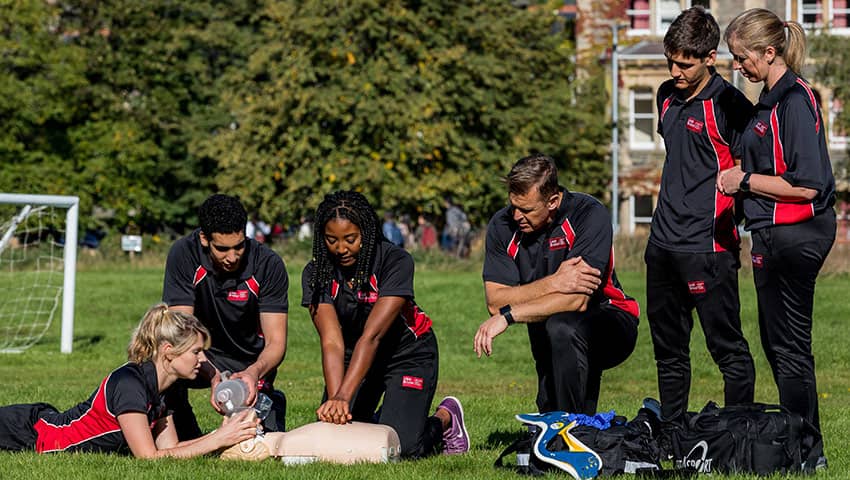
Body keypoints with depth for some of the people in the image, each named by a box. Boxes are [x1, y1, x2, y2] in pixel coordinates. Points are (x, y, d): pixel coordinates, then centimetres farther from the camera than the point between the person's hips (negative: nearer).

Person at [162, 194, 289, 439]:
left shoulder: (268, 264, -20)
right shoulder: (184, 254, -21)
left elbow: (276, 341, -19)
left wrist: (255, 372, -42)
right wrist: (212, 376, -42)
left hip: (251, 361, 0)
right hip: (204, 358, 0)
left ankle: (270, 404, 18)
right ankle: (187, 443, -6)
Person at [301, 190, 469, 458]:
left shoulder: (396, 261, -27)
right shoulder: (316, 274, -18)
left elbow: (372, 335, -36)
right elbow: (331, 342, -27)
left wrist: (344, 396, -45)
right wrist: (334, 399, -44)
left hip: (407, 352, -4)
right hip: (354, 356, 4)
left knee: (403, 446, -19)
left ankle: (445, 418, 15)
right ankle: (376, 419, 25)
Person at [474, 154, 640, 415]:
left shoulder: (589, 214, -21)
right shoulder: (502, 225, -9)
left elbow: (577, 301, -28)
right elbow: (495, 302, -17)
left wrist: (507, 316, -30)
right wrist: (554, 283, -31)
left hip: (608, 320, -5)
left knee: (562, 328, -35)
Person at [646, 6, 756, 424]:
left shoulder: (727, 105, -10)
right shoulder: (668, 96, 13)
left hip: (707, 248, -8)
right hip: (662, 244, 8)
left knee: (728, 348, -3)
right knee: (668, 349, 14)